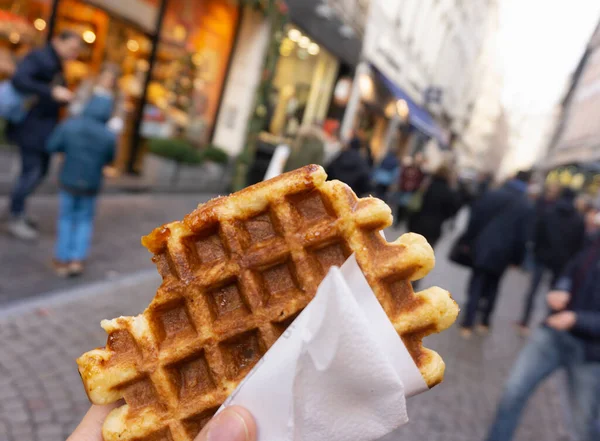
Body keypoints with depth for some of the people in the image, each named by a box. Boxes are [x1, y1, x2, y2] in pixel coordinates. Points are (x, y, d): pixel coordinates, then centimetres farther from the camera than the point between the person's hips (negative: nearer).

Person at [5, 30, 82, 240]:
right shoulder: (38, 57, -13)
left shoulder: (56, 65, 14)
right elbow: (19, 79, -28)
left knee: (41, 170, 14)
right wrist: (52, 92, -33)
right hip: (31, 127, -9)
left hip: (44, 127, 9)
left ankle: (17, 211, 28)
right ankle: (15, 220, 9)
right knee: (31, 172, -6)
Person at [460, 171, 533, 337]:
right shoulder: (526, 207, -5)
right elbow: (522, 237, -5)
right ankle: (485, 322, 25)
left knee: (476, 286, 4)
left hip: (482, 249, 0)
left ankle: (467, 325, 0)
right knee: (491, 288, 18)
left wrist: (469, 241, 6)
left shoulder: (491, 195, -4)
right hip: (502, 253, 0)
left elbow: (474, 220, -3)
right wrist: (516, 259, 3)